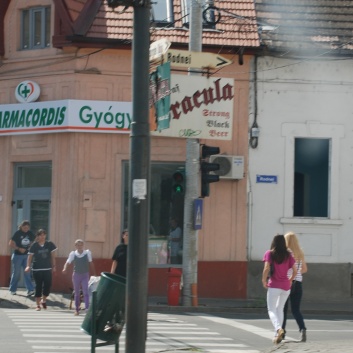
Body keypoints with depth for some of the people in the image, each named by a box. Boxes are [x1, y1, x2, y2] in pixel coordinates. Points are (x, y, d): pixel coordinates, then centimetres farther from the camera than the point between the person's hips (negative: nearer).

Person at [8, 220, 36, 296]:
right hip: (18, 255, -3)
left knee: (27, 273, -3)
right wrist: (19, 248, -19)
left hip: (26, 255, 3)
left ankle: (30, 290, -9)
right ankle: (12, 290, 17)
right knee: (16, 273, 4)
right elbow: (11, 244, -8)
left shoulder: (30, 234, 3)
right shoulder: (17, 233, -8)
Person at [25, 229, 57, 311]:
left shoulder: (50, 244, 1)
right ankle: (38, 305, 9)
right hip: (37, 269, -2)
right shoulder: (34, 246, -5)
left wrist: (53, 266, 7)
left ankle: (44, 300, 24)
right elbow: (30, 256, -5)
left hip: (47, 269, 2)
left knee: (48, 285, -3)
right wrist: (28, 266, -17)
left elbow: (53, 256, 8)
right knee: (38, 286, 1)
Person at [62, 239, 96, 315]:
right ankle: (77, 309, 19)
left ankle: (87, 308, -14)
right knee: (77, 293, 9)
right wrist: (65, 268, -33)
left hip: (85, 275, -1)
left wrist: (93, 274, 8)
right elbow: (68, 262, -12)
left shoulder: (87, 253, -5)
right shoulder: (73, 254, -6)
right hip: (76, 274, 1)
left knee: (86, 292, -12)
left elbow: (91, 263, 5)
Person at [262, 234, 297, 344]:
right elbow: (295, 271, 2)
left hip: (274, 286, -4)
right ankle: (277, 335, 15)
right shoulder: (288, 255, 4)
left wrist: (264, 281, -1)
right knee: (280, 309, 18)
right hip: (286, 286, 4)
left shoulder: (269, 254, -5)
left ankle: (278, 328, -28)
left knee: (271, 310, 0)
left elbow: (266, 269, -15)